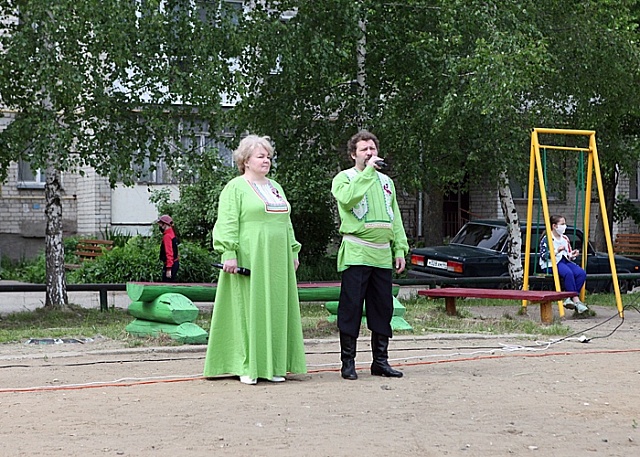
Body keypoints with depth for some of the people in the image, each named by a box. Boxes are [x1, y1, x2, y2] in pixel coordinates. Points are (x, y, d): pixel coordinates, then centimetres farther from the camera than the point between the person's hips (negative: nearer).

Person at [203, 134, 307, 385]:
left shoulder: (275, 188, 20)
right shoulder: (236, 187, -2)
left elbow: (287, 223, 23)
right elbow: (227, 223, -10)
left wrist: (293, 252, 18)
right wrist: (229, 253, -20)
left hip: (277, 261, 7)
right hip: (249, 259, -7)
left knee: (275, 309, 5)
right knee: (248, 308, -4)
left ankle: (273, 365, 11)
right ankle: (246, 367, 0)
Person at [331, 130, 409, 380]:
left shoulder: (385, 181, 20)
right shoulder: (344, 178, 3)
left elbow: (395, 217, 20)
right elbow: (347, 198, -21)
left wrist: (400, 249, 12)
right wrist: (368, 171, -16)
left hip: (383, 254, 6)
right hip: (356, 254, -5)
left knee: (383, 308, 7)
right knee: (351, 307, -5)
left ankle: (380, 360, 14)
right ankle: (348, 361, 1)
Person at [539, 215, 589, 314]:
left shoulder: (565, 238, 19)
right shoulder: (546, 238, -2)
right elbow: (543, 255, -11)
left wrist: (572, 255, 0)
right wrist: (556, 251, -21)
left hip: (565, 261, 7)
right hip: (552, 264, -7)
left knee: (581, 273, -22)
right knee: (568, 273, -37)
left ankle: (570, 298, -22)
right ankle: (576, 301, -32)